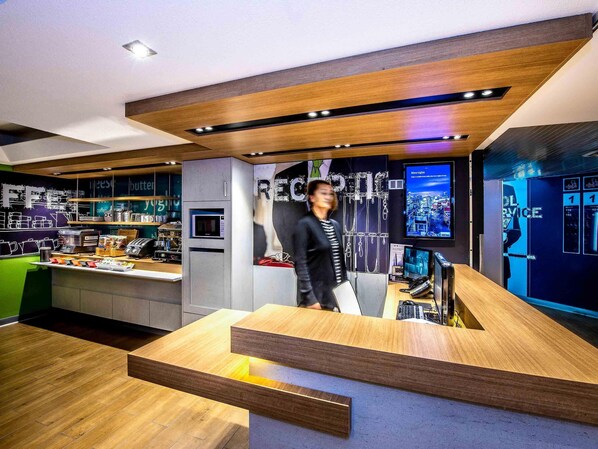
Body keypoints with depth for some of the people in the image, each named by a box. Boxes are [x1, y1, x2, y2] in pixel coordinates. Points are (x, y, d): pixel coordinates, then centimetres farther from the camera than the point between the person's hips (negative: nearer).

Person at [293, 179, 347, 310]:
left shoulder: (335, 225, 8)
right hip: (316, 295, -6)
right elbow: (300, 263, -17)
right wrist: (309, 298, -20)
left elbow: (340, 260, 12)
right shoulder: (304, 224, -13)